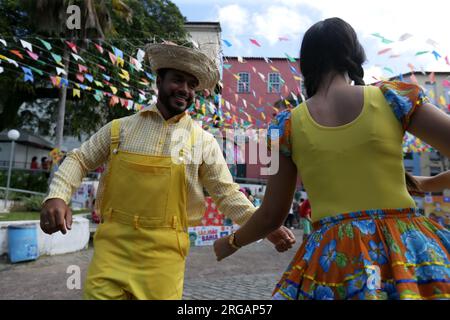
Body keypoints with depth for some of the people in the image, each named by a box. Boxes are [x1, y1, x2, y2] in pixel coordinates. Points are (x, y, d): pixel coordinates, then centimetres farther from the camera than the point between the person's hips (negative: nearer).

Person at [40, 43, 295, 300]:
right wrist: (57, 197, -6)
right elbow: (79, 160, 12)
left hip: (164, 250, 0)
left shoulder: (204, 142, 3)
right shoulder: (120, 128, 5)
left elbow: (227, 193, 3)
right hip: (113, 243, 1)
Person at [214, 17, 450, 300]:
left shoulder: (288, 124, -1)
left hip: (331, 257, 0)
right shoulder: (390, 96, -2)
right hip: (406, 246, 1)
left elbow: (271, 216, 4)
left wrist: (231, 243, 20)